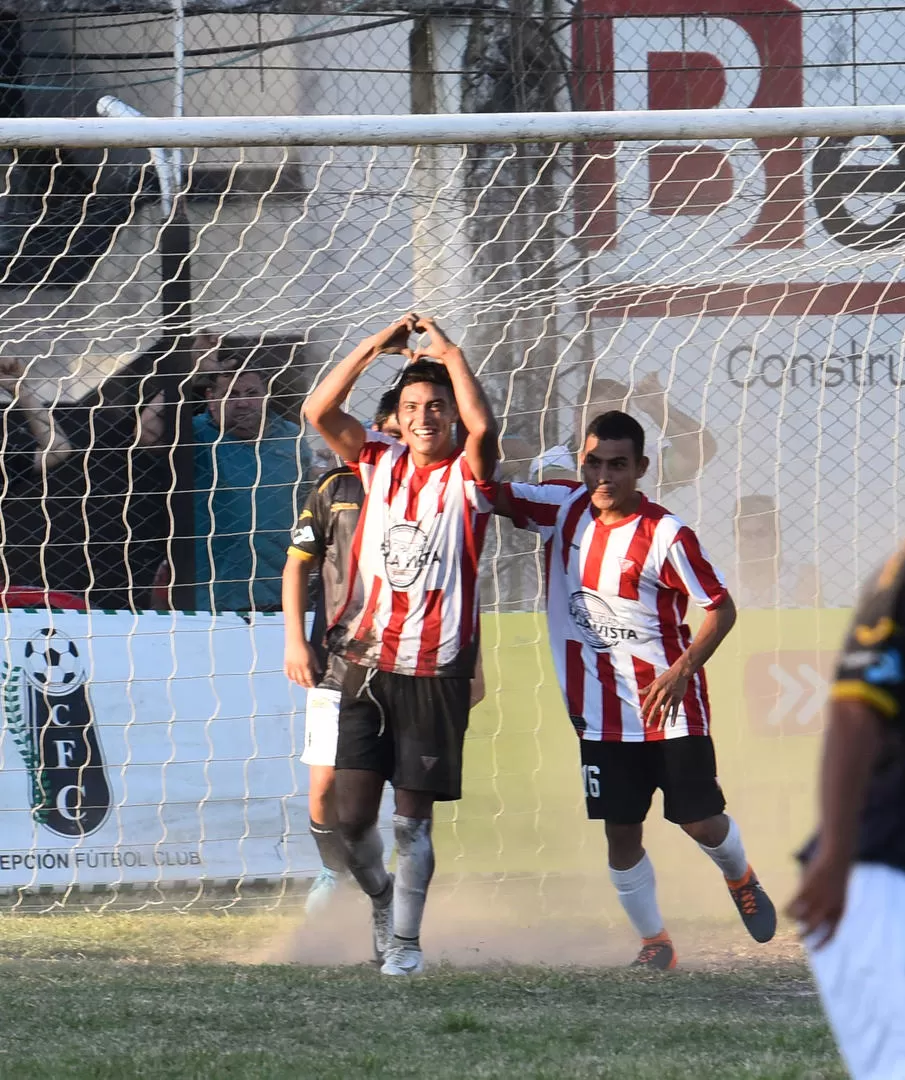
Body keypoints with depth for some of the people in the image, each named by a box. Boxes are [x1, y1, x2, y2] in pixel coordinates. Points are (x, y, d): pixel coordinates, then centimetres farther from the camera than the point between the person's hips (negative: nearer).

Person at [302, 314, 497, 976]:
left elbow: (482, 426, -24)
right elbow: (319, 411, -1)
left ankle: (405, 940, 8)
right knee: (353, 814, 0)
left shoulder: (466, 476, -3)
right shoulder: (381, 464, 8)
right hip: (369, 664, 3)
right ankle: (382, 899, 27)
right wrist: (378, 346, -6)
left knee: (413, 817, -2)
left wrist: (449, 351, -14)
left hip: (436, 672, -3)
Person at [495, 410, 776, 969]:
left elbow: (721, 608, -10)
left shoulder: (666, 535, -15)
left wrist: (681, 671, -22)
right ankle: (655, 941, 16)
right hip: (601, 709, 4)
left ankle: (742, 880, 34)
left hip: (670, 707, -4)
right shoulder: (565, 508, 0)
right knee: (621, 833, 2)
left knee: (701, 821, 1)